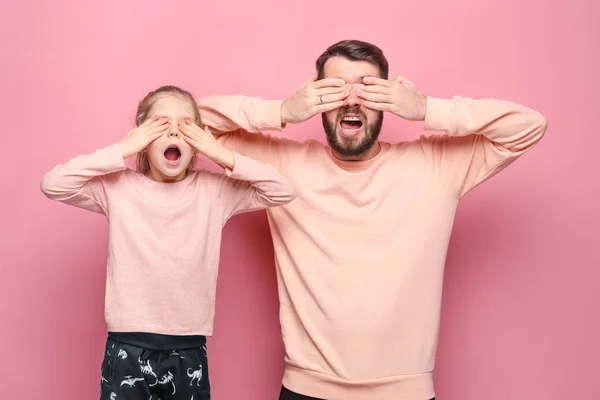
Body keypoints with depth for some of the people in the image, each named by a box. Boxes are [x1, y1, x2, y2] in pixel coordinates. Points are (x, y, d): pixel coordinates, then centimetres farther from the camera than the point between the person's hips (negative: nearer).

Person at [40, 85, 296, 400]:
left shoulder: (215, 189, 0)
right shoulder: (117, 186, -2)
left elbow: (282, 192, -5)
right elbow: (52, 185, -12)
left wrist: (222, 155, -12)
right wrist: (122, 150, -14)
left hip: (189, 351, 1)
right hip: (128, 349, -1)